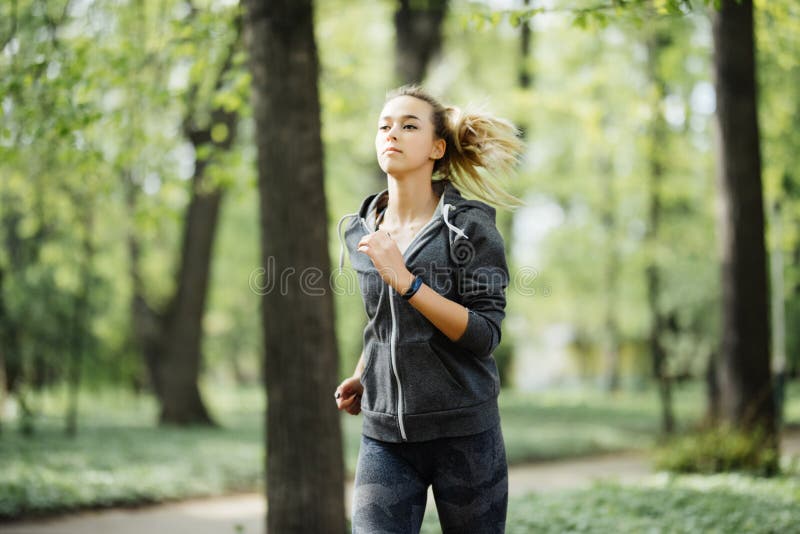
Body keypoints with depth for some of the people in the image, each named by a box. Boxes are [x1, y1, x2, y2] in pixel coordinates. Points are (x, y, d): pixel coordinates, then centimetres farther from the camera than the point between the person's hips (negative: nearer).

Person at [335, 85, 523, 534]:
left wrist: (406, 281, -21)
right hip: (385, 436, 3)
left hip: (464, 432, -3)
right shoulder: (362, 231, 9)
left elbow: (484, 335, -15)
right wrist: (362, 376, 11)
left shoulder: (470, 227, -6)